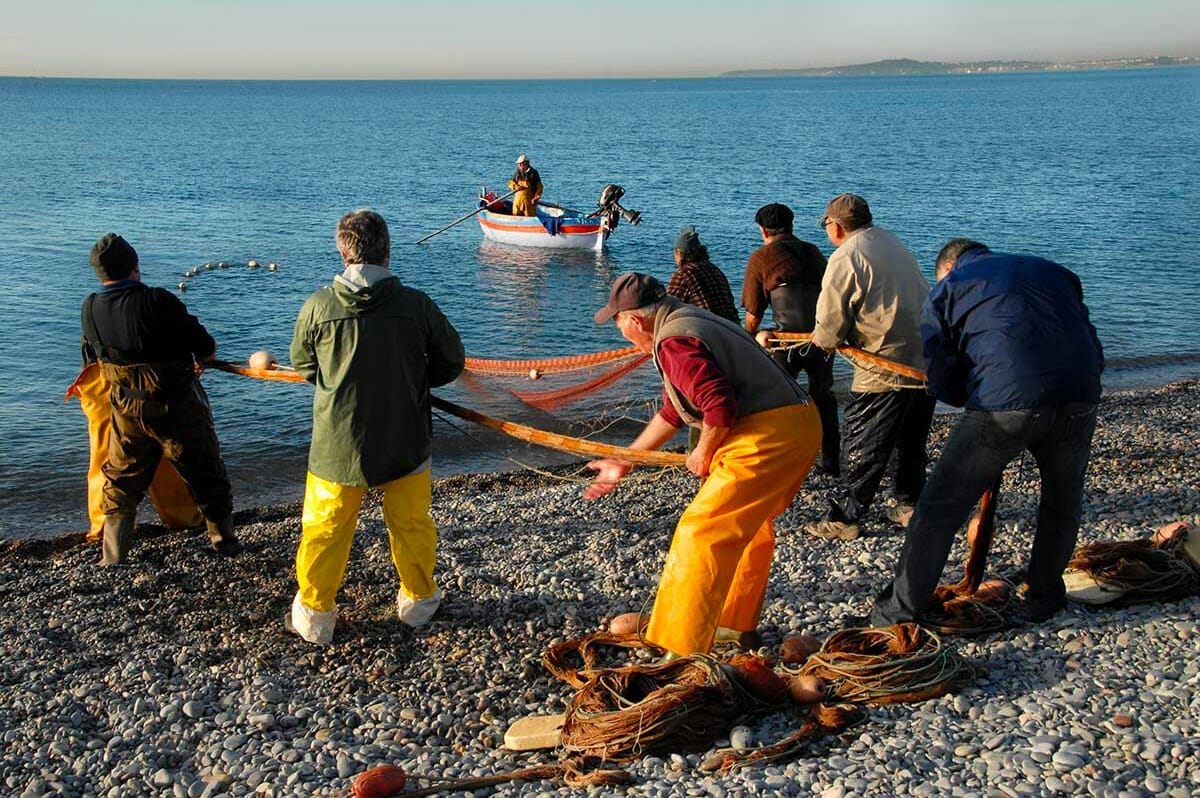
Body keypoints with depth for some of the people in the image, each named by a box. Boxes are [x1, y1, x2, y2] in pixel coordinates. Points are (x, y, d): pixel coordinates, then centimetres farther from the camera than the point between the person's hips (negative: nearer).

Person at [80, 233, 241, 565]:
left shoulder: (90, 310, -6)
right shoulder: (158, 301, -22)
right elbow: (205, 347, -16)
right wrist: (206, 353, 9)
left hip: (128, 413, 4)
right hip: (179, 409, -4)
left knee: (121, 481, 19)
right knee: (206, 474, 13)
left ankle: (112, 556, 23)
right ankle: (224, 539, 24)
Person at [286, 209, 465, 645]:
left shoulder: (318, 306, -13)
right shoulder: (416, 305, -12)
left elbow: (303, 365, 5)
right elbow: (450, 362, 0)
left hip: (337, 444, -1)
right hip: (406, 441, 1)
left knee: (325, 529, 16)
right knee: (411, 523, 20)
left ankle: (314, 615, 27)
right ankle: (418, 601, 37)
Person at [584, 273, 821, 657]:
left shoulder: (673, 341, -13)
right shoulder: (690, 321, 21)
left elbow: (720, 405, -24)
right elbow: (672, 411, 29)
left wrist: (703, 453, -4)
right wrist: (622, 463, 34)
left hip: (768, 436, -11)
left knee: (700, 533, -7)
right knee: (751, 523, 26)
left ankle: (680, 652, -4)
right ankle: (737, 624, 41)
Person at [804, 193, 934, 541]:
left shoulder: (845, 258, -11)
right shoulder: (894, 244, 15)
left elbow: (830, 328, -13)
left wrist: (820, 339, 11)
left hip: (887, 366, -8)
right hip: (928, 361, 8)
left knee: (864, 446, 1)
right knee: (912, 441, 20)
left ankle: (846, 518, 7)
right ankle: (909, 505, 30)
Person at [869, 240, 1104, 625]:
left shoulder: (948, 287, 18)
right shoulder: (1053, 271, 29)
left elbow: (942, 380, 9)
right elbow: (1094, 350, 21)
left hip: (1003, 404, -3)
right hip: (1078, 400, 4)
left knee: (940, 507, 9)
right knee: (1062, 502, 28)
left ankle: (901, 608, 17)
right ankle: (1044, 597, 38)